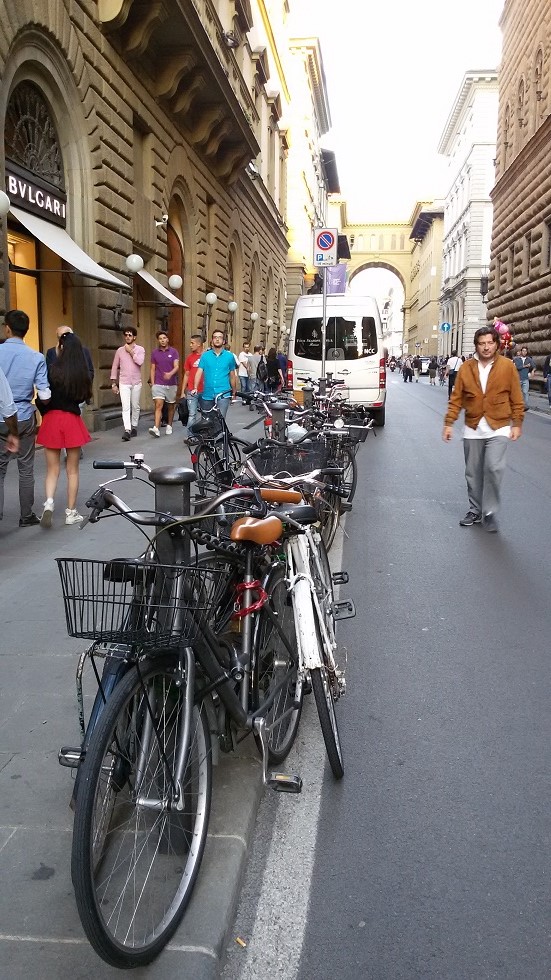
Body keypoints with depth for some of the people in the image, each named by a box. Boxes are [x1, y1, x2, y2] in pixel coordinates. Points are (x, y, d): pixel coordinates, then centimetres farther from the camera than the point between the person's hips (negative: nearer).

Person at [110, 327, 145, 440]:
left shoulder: (140, 349, 2)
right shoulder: (120, 350, 5)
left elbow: (140, 361, -19)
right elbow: (115, 367, 7)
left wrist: (131, 351, -11)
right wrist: (113, 383, 3)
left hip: (136, 383, 0)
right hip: (124, 383, 0)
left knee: (135, 406, 10)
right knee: (126, 407, -12)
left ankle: (134, 427, 25)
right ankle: (127, 430, -19)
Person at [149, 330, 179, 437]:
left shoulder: (173, 351, 1)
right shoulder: (154, 352, 6)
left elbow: (176, 366, -9)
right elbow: (153, 369, 10)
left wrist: (170, 374, -30)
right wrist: (152, 383, 1)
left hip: (171, 384, 0)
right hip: (158, 384, 0)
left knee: (171, 406, 11)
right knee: (158, 405, -13)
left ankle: (169, 426, 27)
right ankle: (156, 428, -24)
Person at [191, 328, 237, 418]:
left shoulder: (229, 356, 4)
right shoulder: (205, 355, 5)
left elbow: (232, 376, 12)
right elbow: (199, 372, -1)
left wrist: (234, 393, 16)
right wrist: (195, 388, -14)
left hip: (223, 395, -2)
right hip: (207, 395, 2)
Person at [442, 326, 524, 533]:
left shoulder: (508, 367, -3)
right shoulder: (466, 368, 1)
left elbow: (516, 399, 0)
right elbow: (456, 398, 3)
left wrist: (517, 424, -2)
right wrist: (449, 423, 0)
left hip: (498, 428, -3)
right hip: (473, 429, 3)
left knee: (494, 468, -17)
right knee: (473, 473, 10)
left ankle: (490, 512, -2)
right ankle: (475, 511, 26)